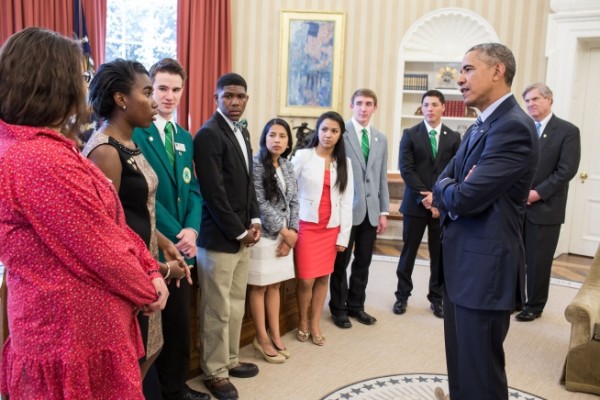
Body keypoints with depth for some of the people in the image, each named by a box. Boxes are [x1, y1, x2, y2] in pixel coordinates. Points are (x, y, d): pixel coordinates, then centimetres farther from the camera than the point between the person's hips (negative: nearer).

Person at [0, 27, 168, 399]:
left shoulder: (46, 149, 8)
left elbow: (111, 224, 9)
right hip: (76, 334, -9)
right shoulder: (43, 162, -25)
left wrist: (151, 269, 1)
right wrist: (148, 290, -5)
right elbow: (101, 250, -21)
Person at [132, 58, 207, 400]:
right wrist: (175, 234, -16)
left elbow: (192, 189, 10)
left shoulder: (185, 137, 13)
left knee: (179, 322, 16)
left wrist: (191, 230, -7)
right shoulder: (135, 132, -10)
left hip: (181, 244, 7)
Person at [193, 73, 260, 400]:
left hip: (242, 233, 8)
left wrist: (254, 220, 6)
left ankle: (230, 360, 33)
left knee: (236, 305, 17)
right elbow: (213, 192, -19)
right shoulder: (209, 134, -14)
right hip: (219, 237, -8)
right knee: (218, 310, 3)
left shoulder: (242, 131, 13)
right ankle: (214, 372, 19)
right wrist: (239, 232, -13)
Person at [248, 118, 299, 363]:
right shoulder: (256, 164, -11)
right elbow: (260, 203, -15)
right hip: (264, 234, -6)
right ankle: (262, 339, 15)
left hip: (285, 236, 6)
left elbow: (294, 201, 9)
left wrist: (291, 232, -4)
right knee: (259, 287, 4)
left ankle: (275, 334, 23)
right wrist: (284, 231, -12)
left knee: (275, 286, 13)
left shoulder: (288, 166, 9)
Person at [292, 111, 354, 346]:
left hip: (331, 228, 3)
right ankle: (303, 322, 21)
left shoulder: (344, 163, 6)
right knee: (306, 279, -2)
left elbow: (347, 200, 6)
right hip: (306, 225, -3)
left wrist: (343, 235, 2)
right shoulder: (303, 156, -4)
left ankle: (315, 324, 24)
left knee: (323, 278, 9)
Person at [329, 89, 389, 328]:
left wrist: (383, 211, 8)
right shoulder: (341, 133, -6)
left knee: (363, 262, 13)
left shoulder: (381, 139, 12)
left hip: (371, 210, 5)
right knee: (341, 262, 7)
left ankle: (356, 305, 28)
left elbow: (382, 178, 13)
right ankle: (338, 308, 22)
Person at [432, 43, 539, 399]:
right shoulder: (480, 127, 13)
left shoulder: (513, 127, -19)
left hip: (484, 266, -10)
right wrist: (452, 191, -10)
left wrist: (446, 189, -4)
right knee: (460, 364, 22)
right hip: (462, 262, 10)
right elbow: (445, 185, 13)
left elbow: (465, 197, -26)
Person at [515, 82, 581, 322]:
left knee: (538, 261, 5)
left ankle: (534, 305, 21)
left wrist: (538, 193, -16)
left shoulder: (568, 131, -3)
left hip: (545, 207, -4)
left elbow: (567, 170, -10)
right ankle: (514, 299, 26)